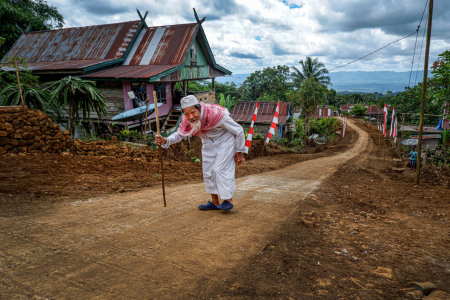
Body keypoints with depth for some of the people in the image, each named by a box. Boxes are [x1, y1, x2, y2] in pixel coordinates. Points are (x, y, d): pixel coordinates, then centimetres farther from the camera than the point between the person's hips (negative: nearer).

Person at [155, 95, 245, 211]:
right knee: (208, 172, 6)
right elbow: (179, 134, -2)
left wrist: (239, 152, -12)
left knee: (220, 169, -17)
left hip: (225, 141, -6)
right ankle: (215, 202, 19)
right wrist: (166, 141, -24)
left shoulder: (216, 114, -35)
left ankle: (228, 200, -3)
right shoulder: (186, 120, -20)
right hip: (208, 144, 6)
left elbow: (238, 130, -22)